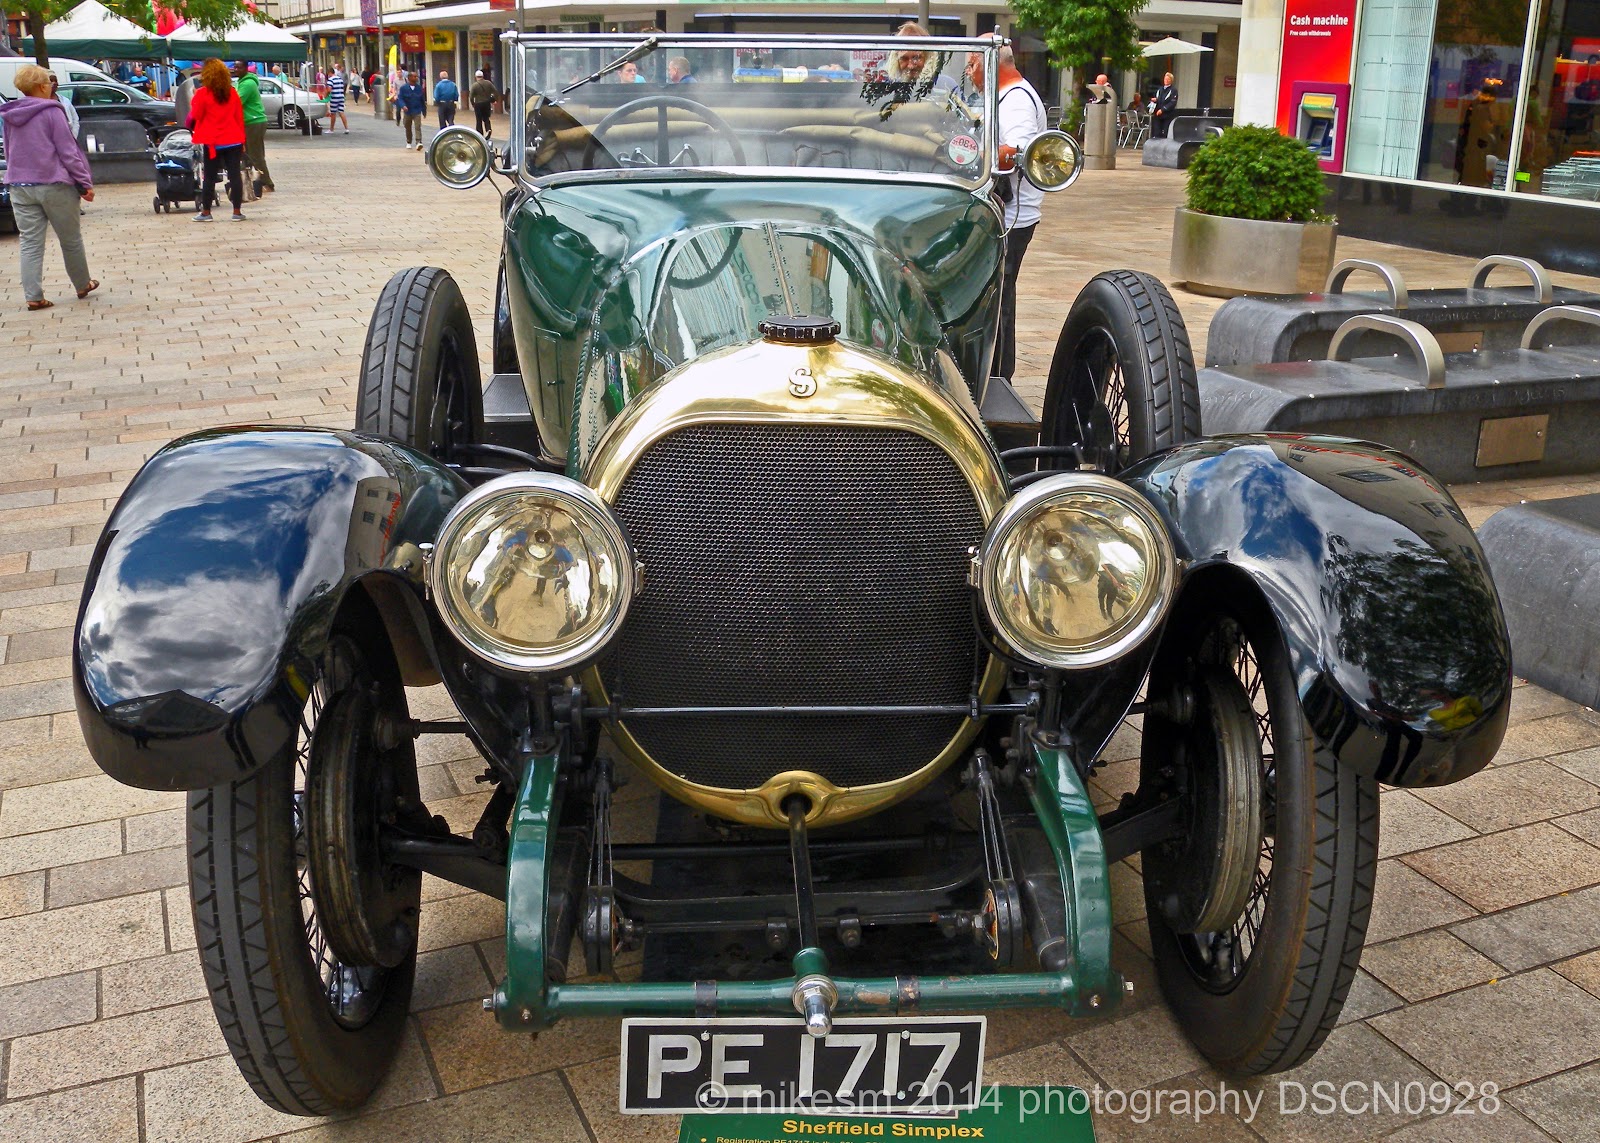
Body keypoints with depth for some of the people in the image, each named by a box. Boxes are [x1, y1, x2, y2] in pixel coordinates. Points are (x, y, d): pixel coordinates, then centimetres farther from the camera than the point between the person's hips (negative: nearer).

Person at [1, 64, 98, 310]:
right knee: (71, 239, 12)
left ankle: (34, 296, -1)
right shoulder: (51, 112, -9)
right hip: (54, 186, -5)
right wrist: (85, 183, -7)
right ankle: (83, 285, 25)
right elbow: (67, 152, -11)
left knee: (30, 243, 4)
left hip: (20, 188, 5)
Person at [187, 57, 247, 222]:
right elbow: (239, 117, 7)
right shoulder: (232, 92, 5)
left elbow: (196, 116, -4)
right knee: (235, 174, 1)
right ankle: (237, 211, 0)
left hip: (213, 142, -3)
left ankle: (206, 212, 7)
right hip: (233, 140, 3)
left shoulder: (202, 93, -8)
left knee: (209, 177, 4)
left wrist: (194, 101, 9)